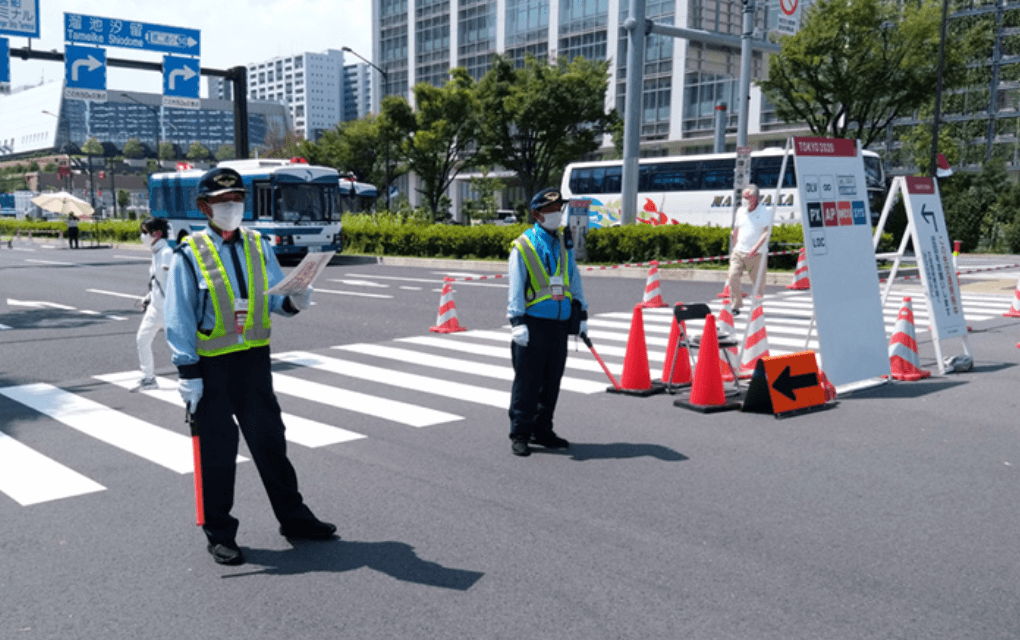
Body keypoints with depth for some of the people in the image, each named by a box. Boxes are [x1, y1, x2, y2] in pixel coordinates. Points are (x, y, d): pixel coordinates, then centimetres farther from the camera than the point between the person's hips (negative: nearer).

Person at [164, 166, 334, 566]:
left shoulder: (258, 247, 8)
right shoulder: (190, 255, -6)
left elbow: (274, 297, 9)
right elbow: (179, 319, -7)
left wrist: (294, 302, -15)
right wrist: (188, 372, -13)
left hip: (254, 359, 4)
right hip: (211, 365, -4)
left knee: (269, 439, 13)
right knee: (218, 448, 5)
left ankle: (293, 517, 27)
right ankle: (219, 533, 20)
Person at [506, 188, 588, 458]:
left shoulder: (565, 243, 13)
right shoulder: (523, 246, -3)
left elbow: (574, 280, 20)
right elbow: (515, 287, -6)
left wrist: (582, 313, 16)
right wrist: (517, 322, -15)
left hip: (560, 324, 5)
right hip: (533, 323, -5)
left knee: (552, 382, 11)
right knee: (527, 382, -1)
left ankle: (542, 430, 23)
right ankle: (520, 433, 8)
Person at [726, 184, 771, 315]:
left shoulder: (764, 212, -1)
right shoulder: (740, 211, 13)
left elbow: (766, 232, -10)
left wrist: (756, 247, -22)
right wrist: (733, 248, 21)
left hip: (757, 254, -3)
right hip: (739, 251, 3)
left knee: (758, 282, 3)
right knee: (732, 277, -12)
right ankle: (735, 307, -4)